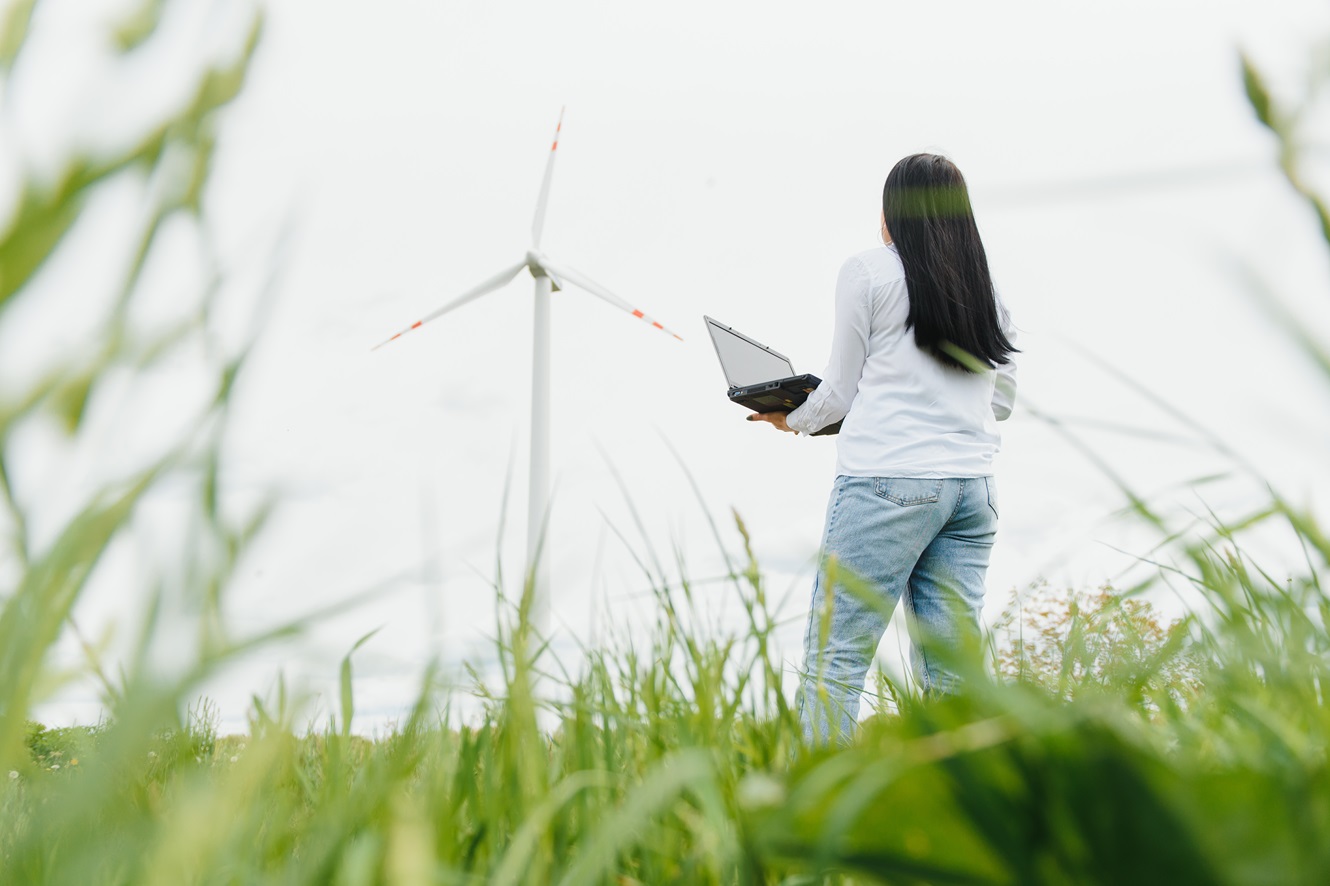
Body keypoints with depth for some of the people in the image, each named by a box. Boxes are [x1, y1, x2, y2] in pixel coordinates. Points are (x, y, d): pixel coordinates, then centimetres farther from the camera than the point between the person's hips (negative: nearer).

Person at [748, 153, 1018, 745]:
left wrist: (793, 420, 23)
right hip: (974, 486, 6)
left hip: (889, 480, -6)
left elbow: (840, 391, 4)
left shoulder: (867, 272, 2)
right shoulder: (987, 286, 16)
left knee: (834, 657, -4)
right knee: (950, 673, 6)